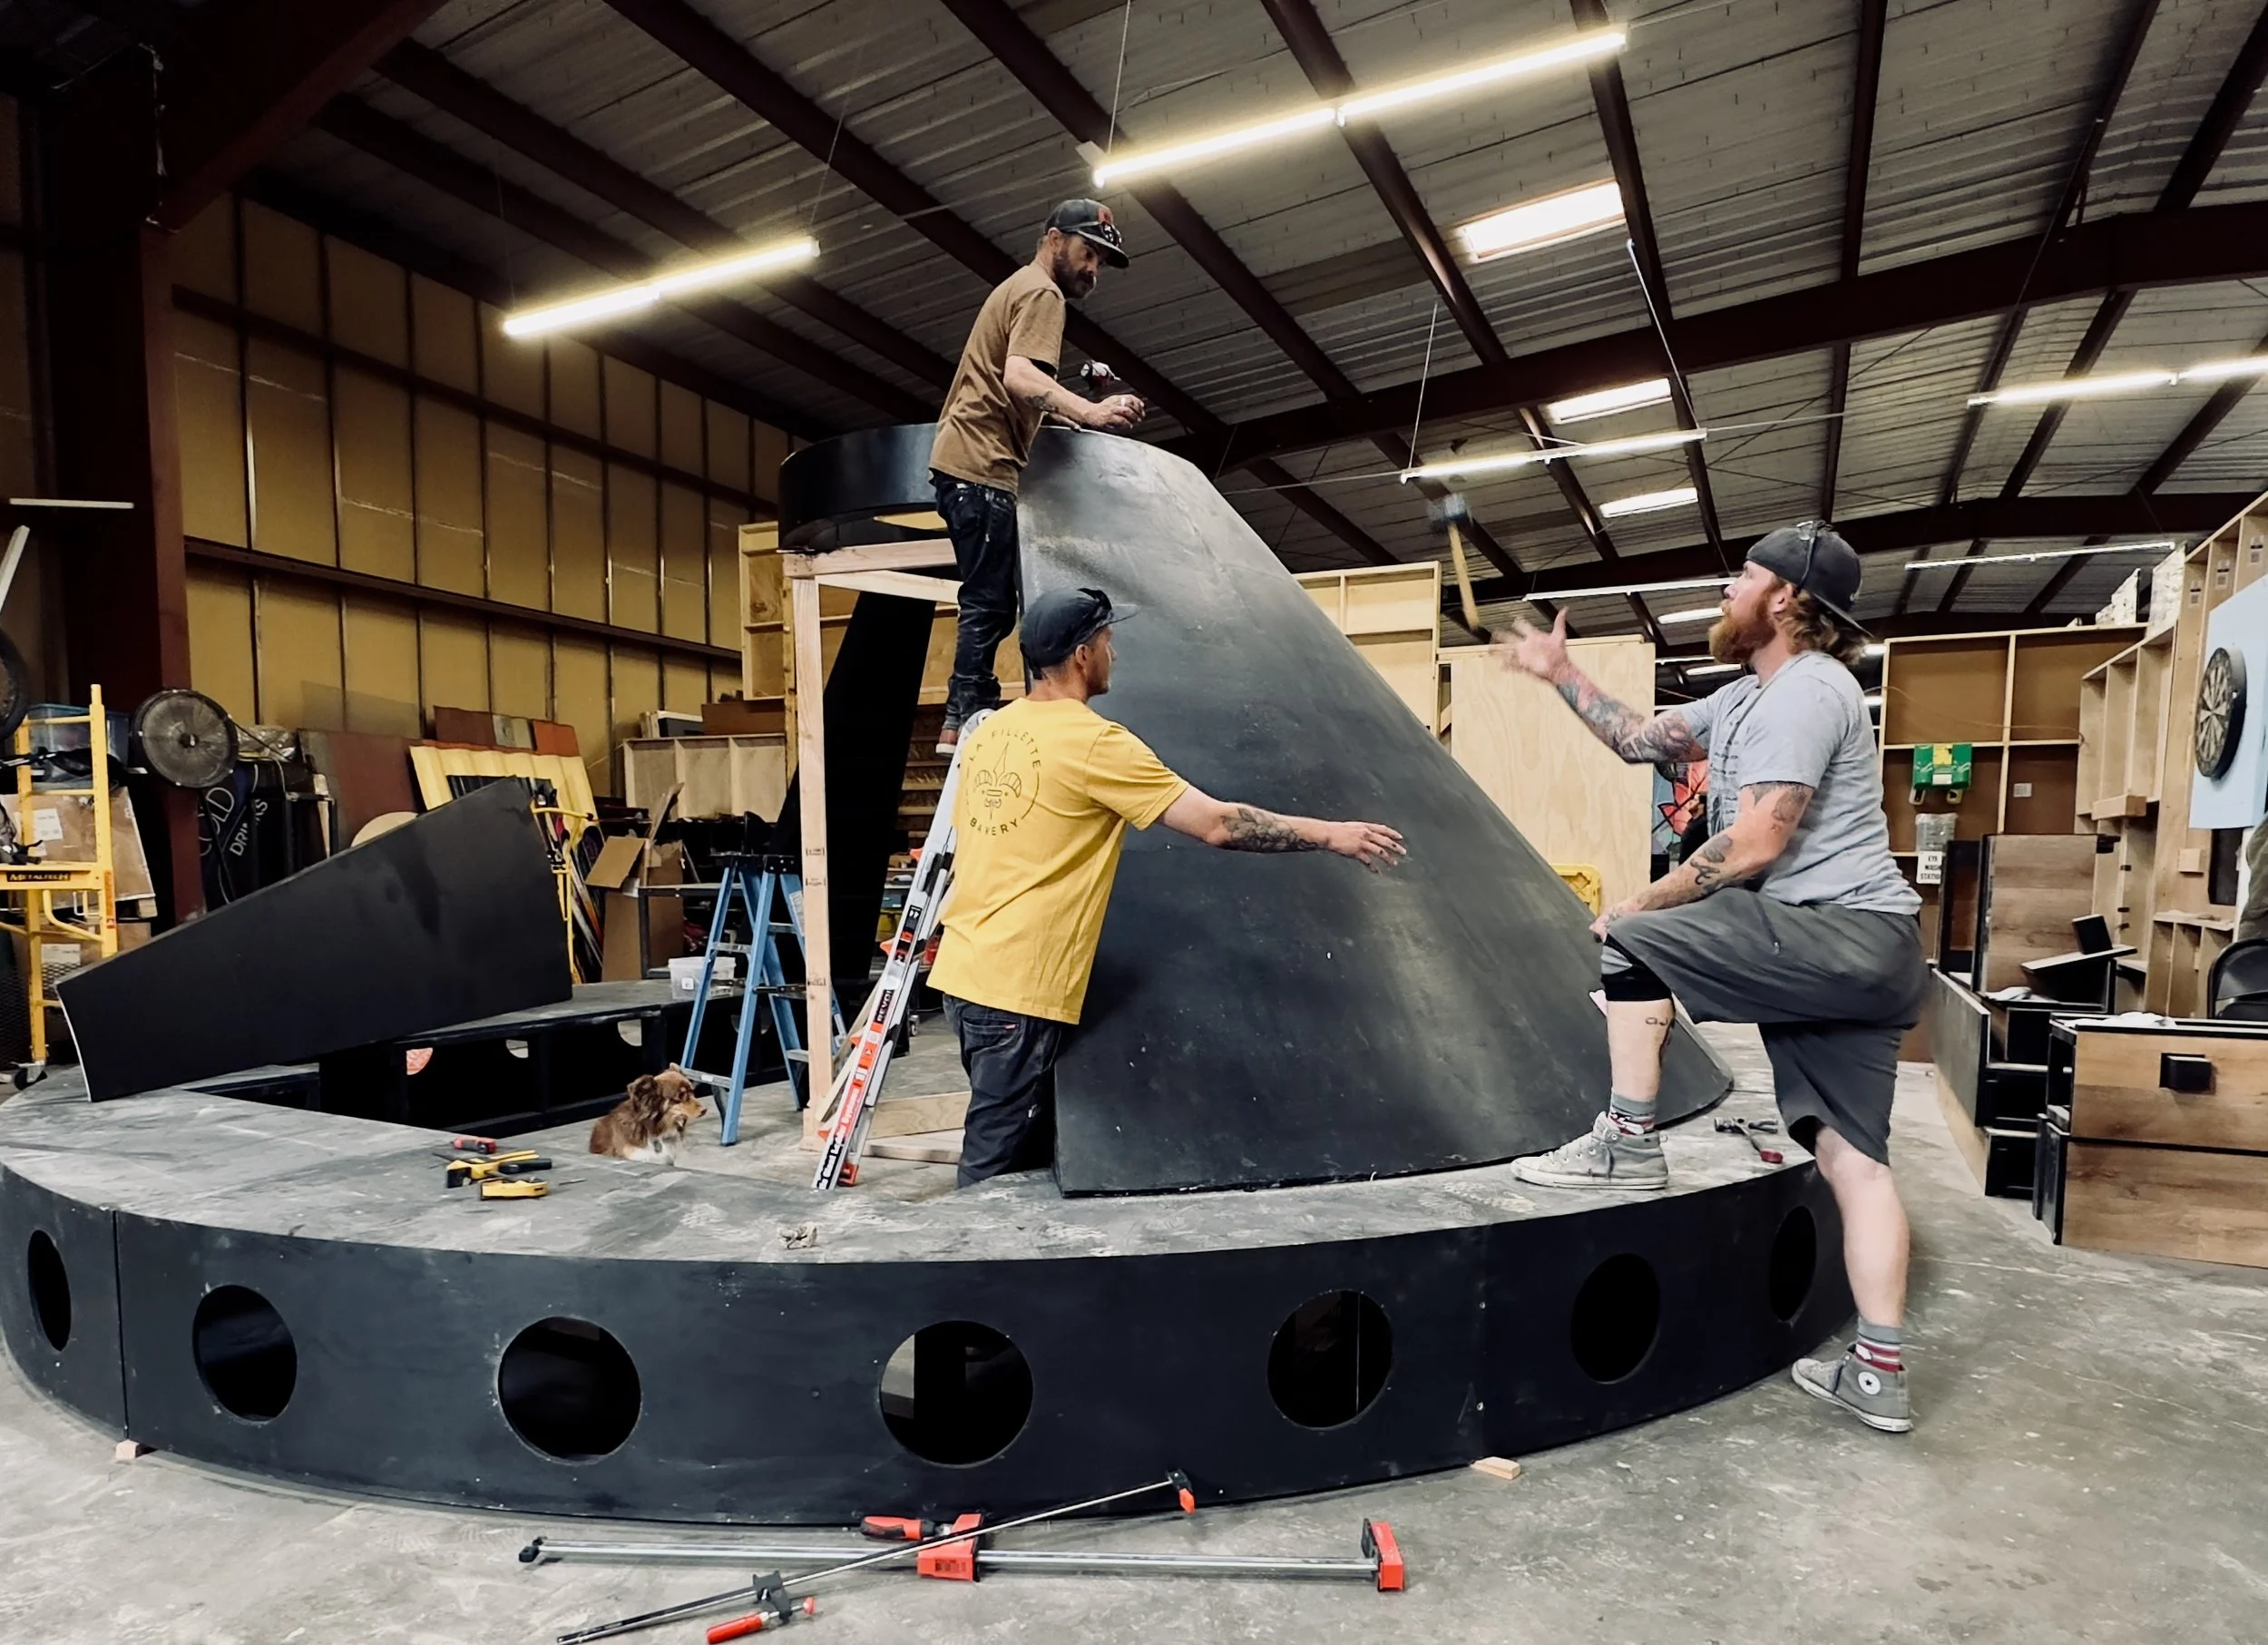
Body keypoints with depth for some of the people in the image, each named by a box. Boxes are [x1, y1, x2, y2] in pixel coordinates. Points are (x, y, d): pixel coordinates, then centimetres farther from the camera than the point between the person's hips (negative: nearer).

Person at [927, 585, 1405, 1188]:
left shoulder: (989, 731, 10)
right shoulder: (1094, 742, -15)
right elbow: (1218, 824, -15)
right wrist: (1333, 834, -6)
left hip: (965, 972, 9)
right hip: (1016, 988, -9)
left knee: (1029, 1151, 20)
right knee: (996, 1171, 2)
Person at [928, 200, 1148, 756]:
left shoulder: (1017, 290, 27)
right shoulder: (1041, 293, -5)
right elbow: (1020, 379, -23)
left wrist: (1073, 416, 20)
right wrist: (1090, 412, -33)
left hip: (966, 464, 10)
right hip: (983, 467, -10)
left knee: (990, 604, 8)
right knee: (990, 603, -13)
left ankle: (967, 725, 7)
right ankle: (968, 724, -14)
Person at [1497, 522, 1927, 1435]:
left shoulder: (1805, 691, -13)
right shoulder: (1747, 699, 19)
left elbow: (1754, 847, -20)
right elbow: (1640, 739, 27)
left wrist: (1642, 903, -11)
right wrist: (1561, 674, 29)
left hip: (1841, 932, -10)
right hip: (1854, 953, 10)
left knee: (1632, 942, -7)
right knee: (1851, 1154, 7)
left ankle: (1627, 1145, -1)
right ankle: (1878, 1374, 12)